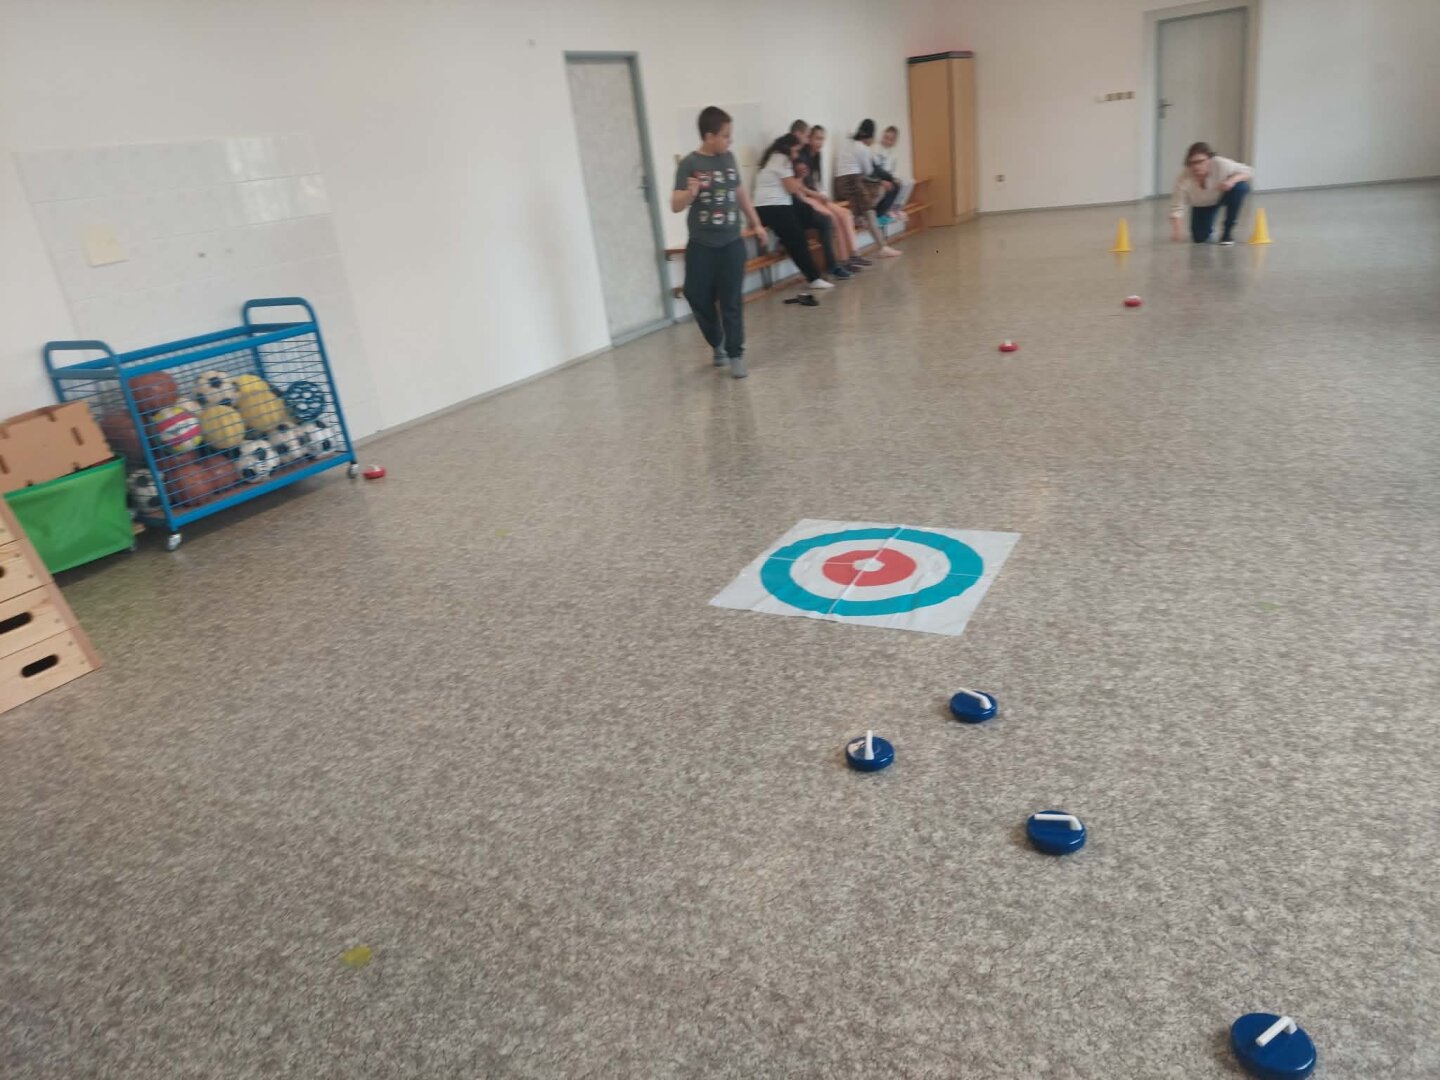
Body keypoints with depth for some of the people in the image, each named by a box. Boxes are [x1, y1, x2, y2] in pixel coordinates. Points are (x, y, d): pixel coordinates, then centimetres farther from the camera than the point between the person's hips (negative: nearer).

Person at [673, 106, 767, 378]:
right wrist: (690, 193, -33)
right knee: (699, 299, 5)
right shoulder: (689, 164, -8)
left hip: (732, 243, 3)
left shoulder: (729, 158, 6)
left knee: (732, 301, 0)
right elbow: (675, 206, -12)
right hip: (701, 246, -2)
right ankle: (717, 345, 28)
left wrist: (756, 224, 20)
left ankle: (735, 355, 6)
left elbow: (741, 193, 18)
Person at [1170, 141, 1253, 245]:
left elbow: (1248, 171, -22)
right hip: (1202, 205, 0)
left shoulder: (1220, 164, -35)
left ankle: (1228, 231, -14)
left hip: (1223, 194, 0)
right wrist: (1177, 229, -47)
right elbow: (1176, 206, -31)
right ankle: (1208, 229, 30)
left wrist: (1232, 180, -43)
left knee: (1240, 186, -32)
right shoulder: (1183, 178, -34)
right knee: (1199, 238, -12)